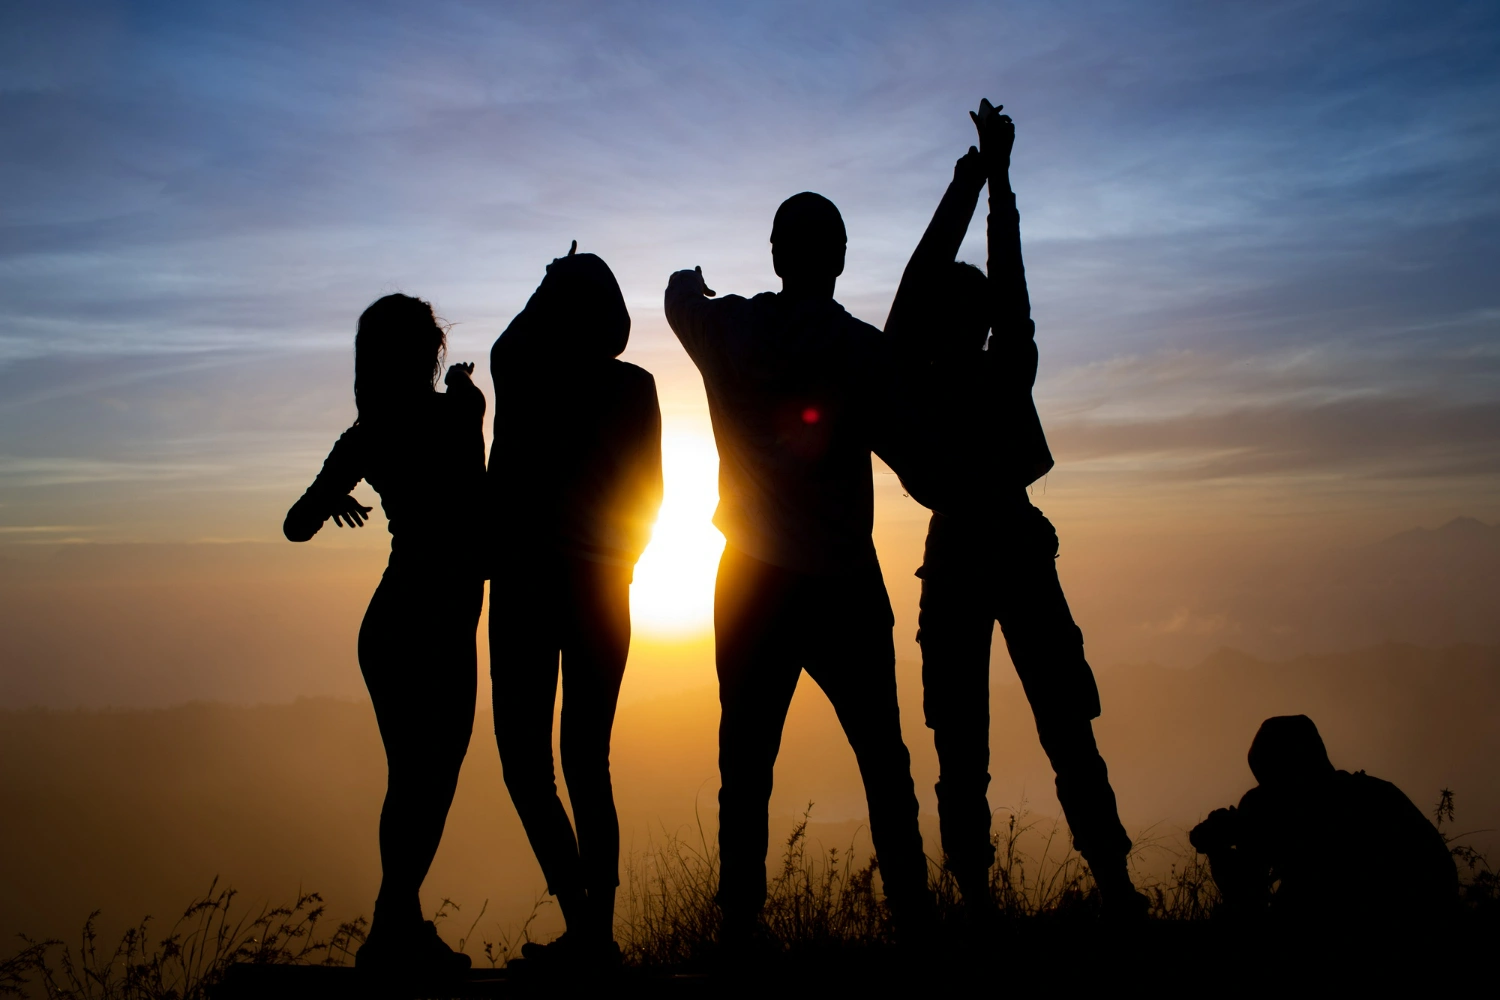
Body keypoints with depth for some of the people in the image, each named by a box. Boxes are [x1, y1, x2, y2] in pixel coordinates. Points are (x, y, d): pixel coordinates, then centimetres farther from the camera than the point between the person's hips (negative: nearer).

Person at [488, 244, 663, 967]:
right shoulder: (635, 389, 1)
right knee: (587, 761, 10)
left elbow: (508, 343, 18)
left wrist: (554, 286, 29)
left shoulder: (521, 377, -6)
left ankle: (580, 920, -15)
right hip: (602, 588, 4)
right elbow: (649, 490, 7)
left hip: (526, 582, -4)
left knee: (524, 757, 0)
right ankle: (598, 930, 9)